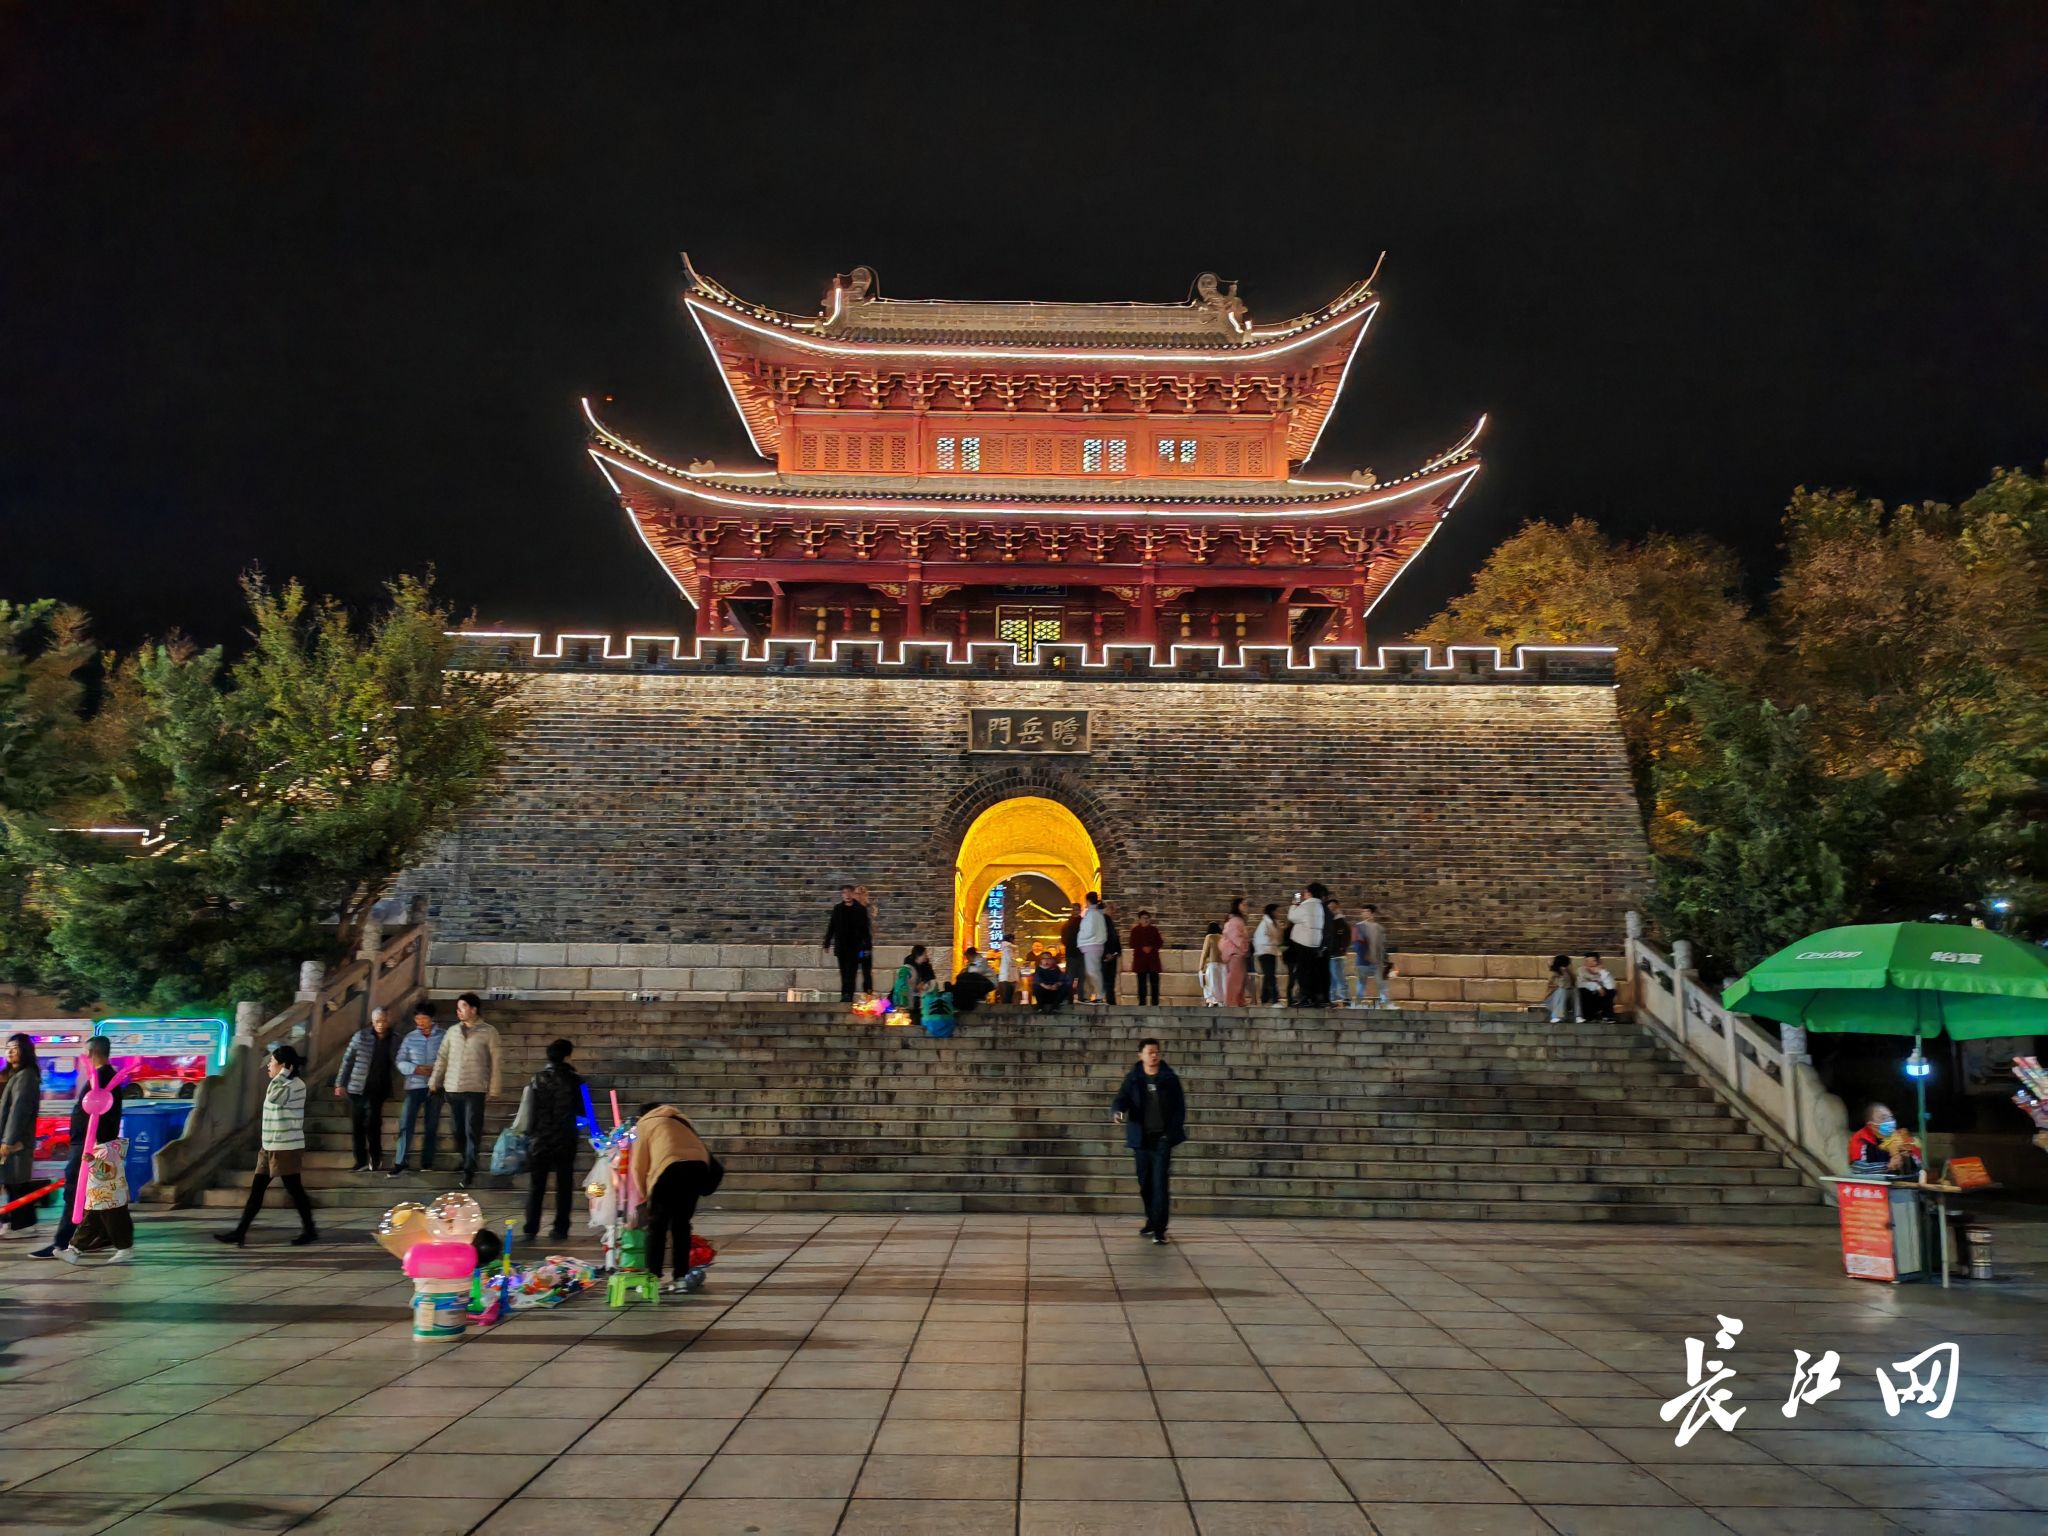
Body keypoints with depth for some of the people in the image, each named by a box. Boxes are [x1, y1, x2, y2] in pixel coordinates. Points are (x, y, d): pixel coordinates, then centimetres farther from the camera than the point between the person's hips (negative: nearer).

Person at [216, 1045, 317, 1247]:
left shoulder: (295, 1085, -16)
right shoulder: (284, 1086, 15)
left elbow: (273, 1096, -31)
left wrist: (283, 1073, -22)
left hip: (286, 1149, -10)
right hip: (271, 1148, 10)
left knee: (294, 1190, -2)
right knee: (256, 1190, 8)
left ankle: (309, 1231, 8)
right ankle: (239, 1233, 11)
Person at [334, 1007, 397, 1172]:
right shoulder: (361, 1036, -3)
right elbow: (347, 1060, 1)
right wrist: (340, 1083, -2)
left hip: (377, 1090, -1)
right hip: (356, 1088, 1)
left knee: (372, 1124, -7)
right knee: (357, 1126, 6)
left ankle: (375, 1158, 12)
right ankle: (361, 1161, 17)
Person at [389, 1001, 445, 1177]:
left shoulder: (444, 1036, -1)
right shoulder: (410, 1038, 4)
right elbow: (400, 1062, 2)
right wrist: (416, 1069, -14)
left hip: (435, 1086, -1)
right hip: (414, 1086, 1)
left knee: (432, 1125, 6)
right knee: (406, 1124, -4)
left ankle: (427, 1163, 15)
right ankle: (400, 1163, 1)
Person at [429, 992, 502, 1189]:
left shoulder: (488, 1032, -3)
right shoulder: (453, 1031, 9)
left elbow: (495, 1062, -3)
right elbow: (442, 1058, 12)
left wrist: (493, 1088, -5)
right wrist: (434, 1082, 7)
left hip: (475, 1089, -4)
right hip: (452, 1088, 4)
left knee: (472, 1131, -6)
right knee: (459, 1131, 11)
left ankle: (469, 1171, -6)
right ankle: (466, 1162, 27)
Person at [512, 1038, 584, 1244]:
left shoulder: (537, 1079, -5)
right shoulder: (574, 1080, -9)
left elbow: (528, 1108, -5)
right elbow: (583, 1110, -4)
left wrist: (528, 1132, 8)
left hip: (539, 1140, 1)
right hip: (566, 1141, -1)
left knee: (535, 1186, 9)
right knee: (564, 1186, 9)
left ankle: (531, 1230, 7)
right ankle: (560, 1229, 8)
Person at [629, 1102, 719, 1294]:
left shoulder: (644, 1124, 24)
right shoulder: (680, 1120, 37)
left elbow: (638, 1165, 18)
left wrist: (645, 1192, 31)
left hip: (671, 1167, -5)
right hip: (699, 1166, 5)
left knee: (657, 1226, 8)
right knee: (681, 1224, 16)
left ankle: (653, 1278, 5)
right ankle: (681, 1277, 15)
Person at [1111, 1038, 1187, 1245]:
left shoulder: (1169, 1079, 1)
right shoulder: (1132, 1079, 3)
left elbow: (1180, 1108, 2)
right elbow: (1121, 1101, -5)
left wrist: (1173, 1132, -9)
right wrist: (1117, 1112, -28)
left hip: (1163, 1138, -2)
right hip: (1141, 1139, 2)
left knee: (1161, 1183, -9)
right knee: (1145, 1183, 12)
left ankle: (1159, 1229, -9)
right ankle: (1152, 1220, 31)